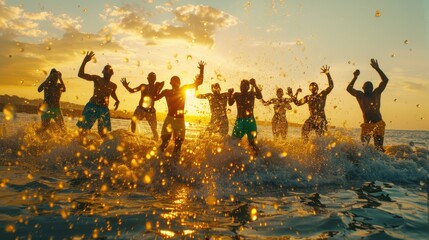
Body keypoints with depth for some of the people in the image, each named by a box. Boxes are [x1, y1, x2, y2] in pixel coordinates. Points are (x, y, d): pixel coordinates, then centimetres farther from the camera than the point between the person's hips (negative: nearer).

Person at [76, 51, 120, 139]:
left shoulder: (113, 86, 11)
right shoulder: (96, 79, 1)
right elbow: (80, 74, -8)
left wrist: (117, 101, 16)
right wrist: (85, 61, -18)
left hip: (104, 109, 3)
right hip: (92, 106, -3)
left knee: (103, 133, 5)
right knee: (83, 130, -6)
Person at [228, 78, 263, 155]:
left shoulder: (251, 94, 2)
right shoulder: (237, 95, 7)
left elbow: (260, 96, -18)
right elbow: (230, 103, -4)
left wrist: (254, 85, -27)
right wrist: (230, 94, -20)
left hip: (250, 120, -2)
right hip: (239, 120, 2)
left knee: (252, 141, 1)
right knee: (234, 140, -3)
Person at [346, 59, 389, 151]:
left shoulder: (377, 93, 8)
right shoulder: (360, 95, 5)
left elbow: (385, 80, 2)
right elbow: (349, 88, -5)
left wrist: (377, 69, -4)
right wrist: (355, 77, -8)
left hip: (378, 124, 1)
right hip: (366, 124, -1)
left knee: (379, 147, 2)